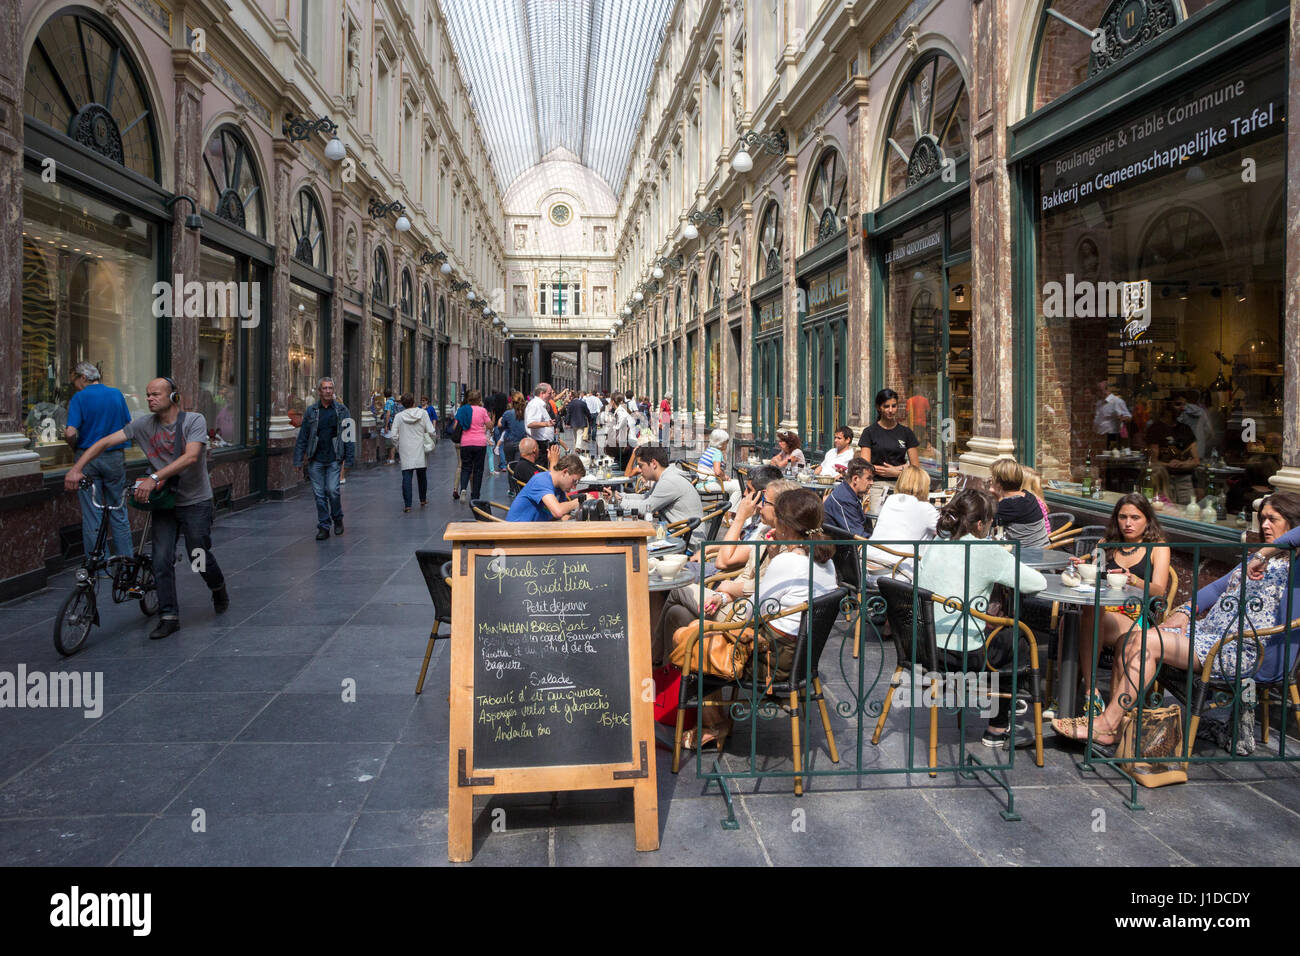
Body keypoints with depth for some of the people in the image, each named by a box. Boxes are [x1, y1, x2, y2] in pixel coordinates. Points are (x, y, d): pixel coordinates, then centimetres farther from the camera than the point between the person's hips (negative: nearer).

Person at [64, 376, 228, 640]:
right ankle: (169, 617, 6)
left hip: (195, 502, -4)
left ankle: (219, 589, 35)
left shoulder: (194, 420, -13)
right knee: (162, 561, -3)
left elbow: (191, 456, -28)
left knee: (200, 557, 4)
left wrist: (154, 478, -36)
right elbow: (105, 442, -2)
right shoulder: (144, 425, -1)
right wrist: (77, 468, -16)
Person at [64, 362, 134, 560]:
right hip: (116, 458, 3)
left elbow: (70, 433, -17)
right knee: (118, 512, 12)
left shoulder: (79, 398, -8)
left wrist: (74, 446, 2)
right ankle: (126, 559, 15)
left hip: (88, 459, -3)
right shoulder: (116, 394, 4)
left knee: (91, 515, 4)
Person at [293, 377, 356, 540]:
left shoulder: (341, 410, 4)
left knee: (333, 490, -9)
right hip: (315, 460, 1)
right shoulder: (311, 411, 5)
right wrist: (298, 460, 2)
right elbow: (302, 437, 7)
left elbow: (348, 435, 3)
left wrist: (349, 458, -3)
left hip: (334, 459, -1)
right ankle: (323, 527, 14)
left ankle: (338, 519, 17)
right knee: (319, 494, 4)